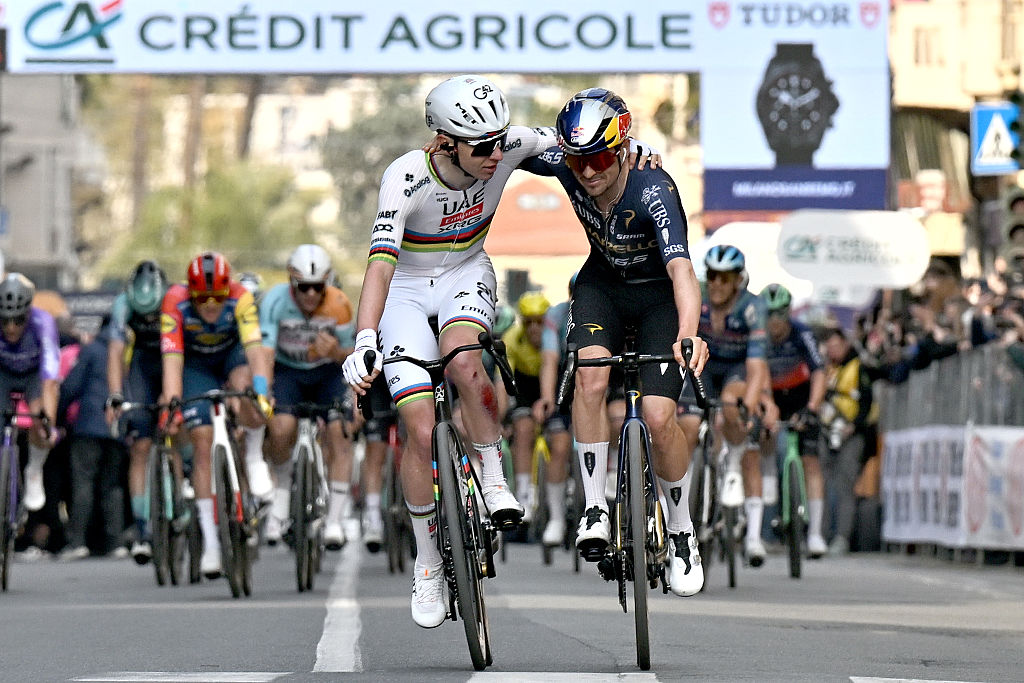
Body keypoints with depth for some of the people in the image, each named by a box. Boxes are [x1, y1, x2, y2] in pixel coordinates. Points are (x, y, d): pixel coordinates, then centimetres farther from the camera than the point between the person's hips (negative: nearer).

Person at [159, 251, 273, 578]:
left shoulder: (241, 298, -32)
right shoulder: (175, 303, -31)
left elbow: (254, 347, -42)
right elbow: (172, 357, -37)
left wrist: (262, 391, -56)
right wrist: (171, 402, -49)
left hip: (232, 354, 0)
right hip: (197, 365, 0)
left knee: (245, 387, -36)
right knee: (202, 441, -11)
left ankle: (254, 458, -6)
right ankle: (211, 542, -6)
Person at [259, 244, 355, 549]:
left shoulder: (339, 304, -21)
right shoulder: (275, 300, -24)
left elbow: (351, 356, -11)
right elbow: (265, 351, -30)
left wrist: (336, 352, -34)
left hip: (327, 372, 1)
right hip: (286, 371, -1)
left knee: (340, 433, -18)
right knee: (281, 429, -26)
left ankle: (334, 520, -10)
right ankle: (282, 492, 4)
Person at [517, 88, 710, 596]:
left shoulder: (652, 191, -35)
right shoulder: (565, 164, -21)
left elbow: (681, 269, -48)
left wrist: (688, 334, -65)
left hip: (660, 294, -4)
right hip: (603, 284, 4)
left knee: (658, 417, -16)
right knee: (590, 378, -26)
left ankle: (682, 530, 7)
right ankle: (595, 508, -14)